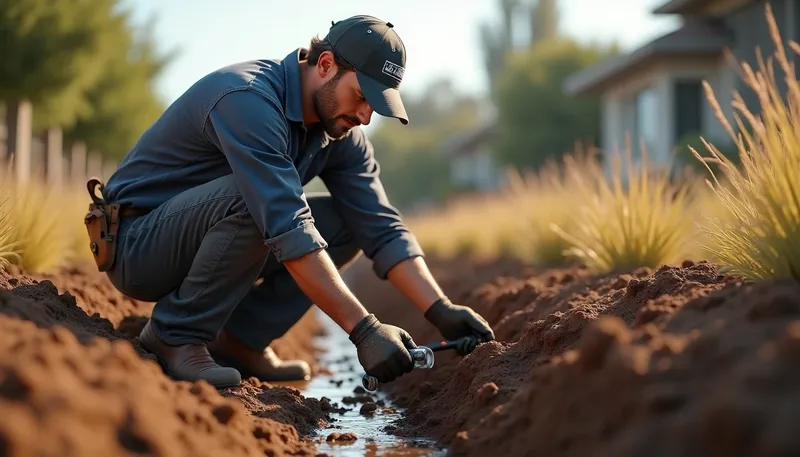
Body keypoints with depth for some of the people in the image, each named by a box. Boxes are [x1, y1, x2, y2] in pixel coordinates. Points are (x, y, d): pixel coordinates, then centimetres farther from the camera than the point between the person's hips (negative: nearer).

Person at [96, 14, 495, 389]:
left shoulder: (341, 134, -1)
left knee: (348, 223, -2)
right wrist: (363, 329, -37)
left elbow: (381, 229, -4)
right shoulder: (248, 99, -28)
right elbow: (288, 230, -36)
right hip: (136, 248, -8)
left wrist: (441, 311, -18)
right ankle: (175, 335, -17)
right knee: (251, 198, -35)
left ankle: (237, 339, -2)